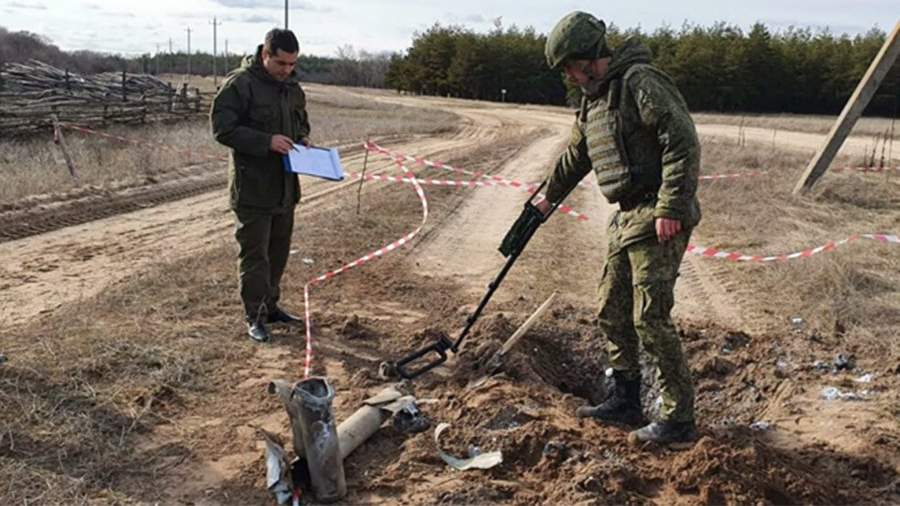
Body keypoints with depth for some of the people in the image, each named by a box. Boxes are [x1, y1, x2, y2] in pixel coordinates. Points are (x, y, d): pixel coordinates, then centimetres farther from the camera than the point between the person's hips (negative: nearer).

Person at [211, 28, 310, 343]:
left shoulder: (293, 87, 11)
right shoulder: (239, 84, -13)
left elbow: (302, 123, 26)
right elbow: (223, 129, -18)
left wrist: (302, 140, 3)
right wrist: (267, 141, -25)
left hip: (285, 186, 7)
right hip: (252, 188, -7)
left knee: (279, 251, 16)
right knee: (254, 254, -1)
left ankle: (271, 306, 30)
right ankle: (255, 317, 9)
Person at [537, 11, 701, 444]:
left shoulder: (641, 83, -13)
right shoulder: (593, 100, 17)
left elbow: (683, 143, -20)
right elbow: (575, 156, 31)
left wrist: (670, 208, -24)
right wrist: (550, 197, 42)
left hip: (658, 219, -10)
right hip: (627, 218, 10)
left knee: (650, 318, -8)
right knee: (611, 312, 13)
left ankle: (678, 421, 4)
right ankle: (624, 402, 27)